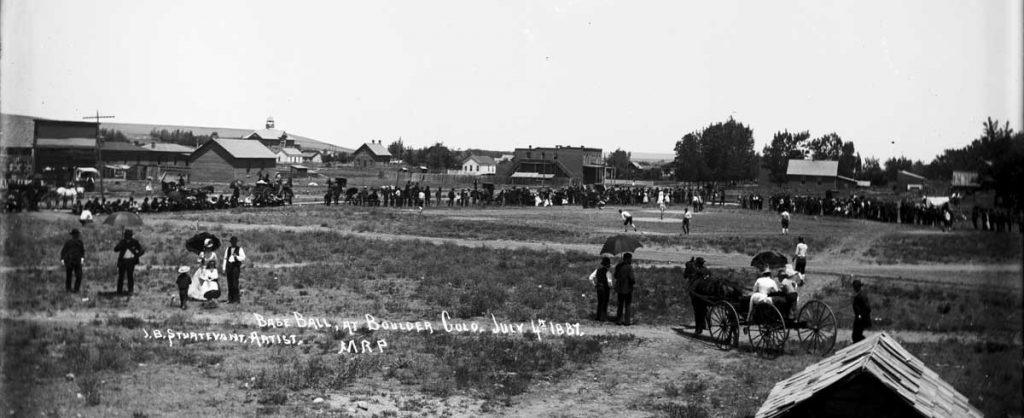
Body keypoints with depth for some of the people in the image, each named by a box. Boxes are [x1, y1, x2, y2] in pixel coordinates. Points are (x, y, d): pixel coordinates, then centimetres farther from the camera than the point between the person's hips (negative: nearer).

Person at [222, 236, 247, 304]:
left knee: (235, 283, -12)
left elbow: (243, 258, -2)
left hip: (236, 267, -4)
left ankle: (237, 299, -9)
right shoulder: (228, 249, 15)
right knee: (229, 283, 2)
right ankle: (230, 299, 5)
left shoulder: (239, 249, 3)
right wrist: (224, 269, 12)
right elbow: (225, 258, 17)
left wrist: (236, 256, -19)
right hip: (228, 266, 4)